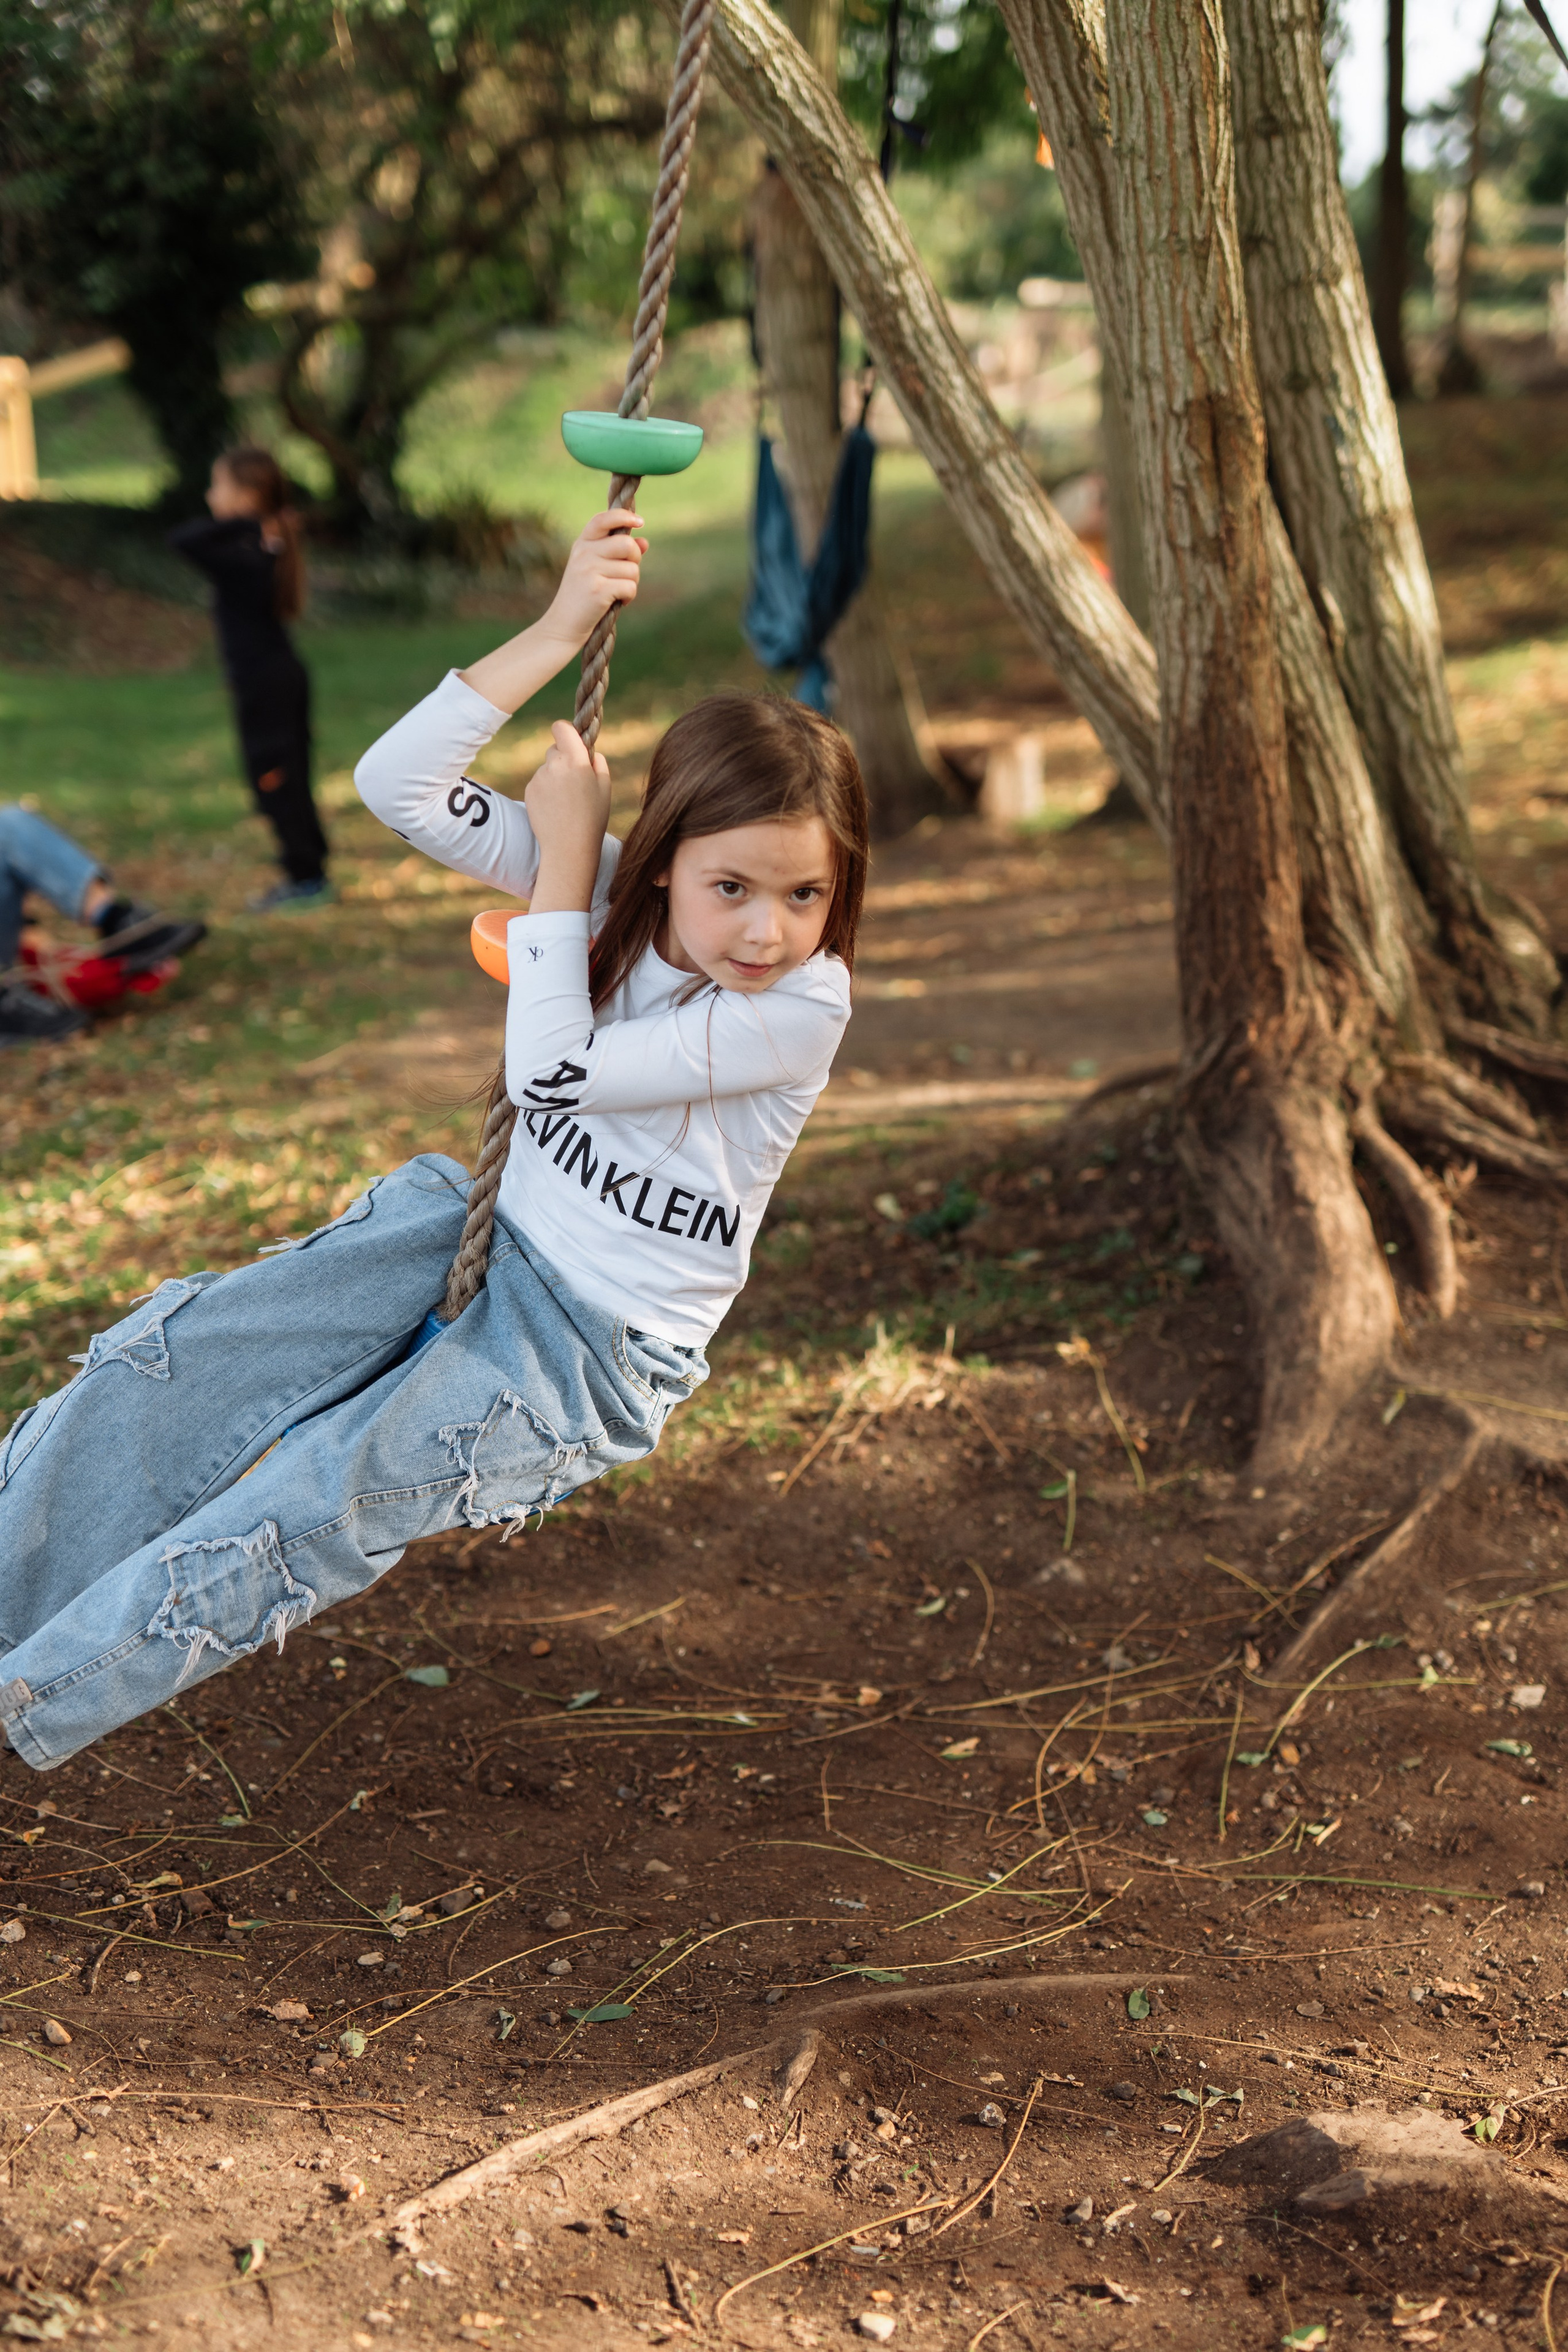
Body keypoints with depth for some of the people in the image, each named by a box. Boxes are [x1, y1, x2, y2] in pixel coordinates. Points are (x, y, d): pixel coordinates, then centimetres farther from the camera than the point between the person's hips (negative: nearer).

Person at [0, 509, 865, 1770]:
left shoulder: (805, 1006, -22)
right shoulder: (616, 889, -7)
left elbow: (553, 1075, -27)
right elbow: (399, 782, -15)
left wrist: (562, 860, -20)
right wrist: (558, 633, -22)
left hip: (602, 1347, -6)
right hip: (481, 1235, 6)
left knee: (325, 1496, -21)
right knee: (170, 1355, -7)